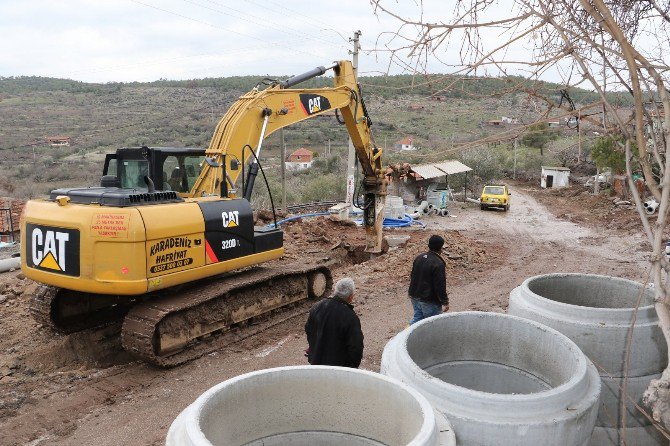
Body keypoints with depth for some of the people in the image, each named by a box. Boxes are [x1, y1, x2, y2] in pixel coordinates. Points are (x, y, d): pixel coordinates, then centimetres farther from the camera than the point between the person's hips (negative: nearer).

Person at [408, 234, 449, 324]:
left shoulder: (419, 258, 4)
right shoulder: (438, 264, -21)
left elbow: (412, 277, 15)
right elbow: (440, 286, -20)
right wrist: (445, 302, -11)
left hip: (415, 297, 7)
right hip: (429, 300, -7)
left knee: (417, 317, 19)